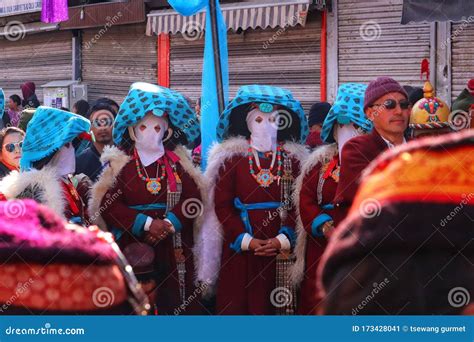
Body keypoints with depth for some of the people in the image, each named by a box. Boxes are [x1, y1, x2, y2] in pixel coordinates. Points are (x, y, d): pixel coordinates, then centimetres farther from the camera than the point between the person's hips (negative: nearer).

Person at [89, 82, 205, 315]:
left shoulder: (178, 162, 9)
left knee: (175, 302, 2)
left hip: (174, 247, 1)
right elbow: (108, 205, -6)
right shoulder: (120, 163, 4)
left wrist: (169, 222, -16)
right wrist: (146, 222, -14)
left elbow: (193, 199, 0)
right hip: (132, 247, -1)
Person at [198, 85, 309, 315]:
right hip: (239, 249, -1)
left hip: (281, 251, 1)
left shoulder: (292, 160, 9)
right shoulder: (232, 158, 5)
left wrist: (283, 239, -12)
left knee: (276, 306, 1)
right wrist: (246, 240, -10)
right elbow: (221, 205, -1)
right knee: (237, 304, -1)